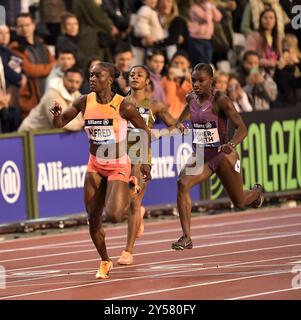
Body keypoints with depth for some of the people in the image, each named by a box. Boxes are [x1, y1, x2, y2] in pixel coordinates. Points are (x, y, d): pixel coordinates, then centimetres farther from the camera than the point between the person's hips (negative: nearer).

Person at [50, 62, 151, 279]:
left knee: (114, 216, -21)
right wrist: (57, 113, -21)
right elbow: (60, 123, 2)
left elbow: (145, 131, -4)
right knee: (93, 218, 4)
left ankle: (133, 204, 16)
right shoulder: (85, 102, -5)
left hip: (118, 167, -4)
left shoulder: (123, 106, -17)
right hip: (95, 165, 4)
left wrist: (144, 161, -4)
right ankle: (105, 262, 26)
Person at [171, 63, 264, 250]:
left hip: (223, 155, -4)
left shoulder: (221, 101, -18)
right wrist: (178, 123, 11)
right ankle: (186, 238, -26)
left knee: (240, 202, 12)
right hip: (201, 155, 4)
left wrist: (231, 144, -44)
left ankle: (257, 192, 53)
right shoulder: (191, 98, -1)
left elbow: (242, 128, -25)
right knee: (182, 184, -26)